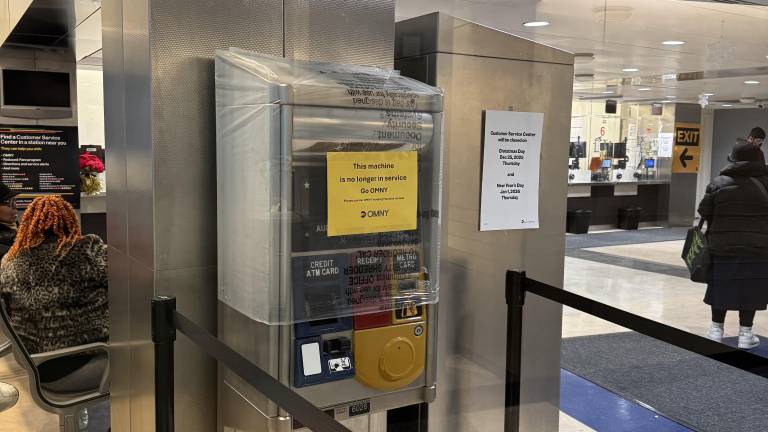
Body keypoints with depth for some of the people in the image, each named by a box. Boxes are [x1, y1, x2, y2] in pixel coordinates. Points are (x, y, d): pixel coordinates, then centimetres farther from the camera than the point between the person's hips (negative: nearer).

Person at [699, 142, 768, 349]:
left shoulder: (719, 182, -3)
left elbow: (705, 212, -1)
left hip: (723, 246, 1)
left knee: (721, 287, 11)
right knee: (749, 290, 8)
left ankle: (716, 330, 21)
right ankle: (745, 334, 15)